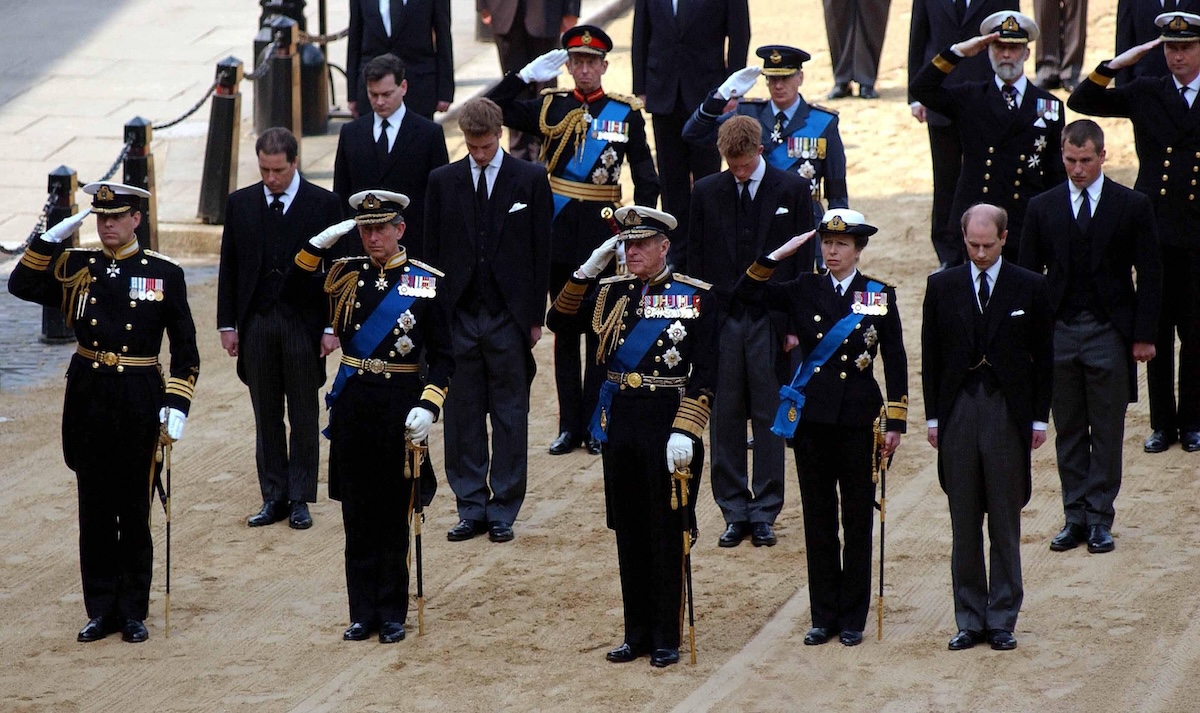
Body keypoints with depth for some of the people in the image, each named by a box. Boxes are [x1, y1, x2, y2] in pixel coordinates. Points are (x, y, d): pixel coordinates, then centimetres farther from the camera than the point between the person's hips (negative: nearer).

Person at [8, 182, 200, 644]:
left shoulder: (164, 272, -2)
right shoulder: (75, 267, 5)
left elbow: (185, 349, 0)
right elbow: (21, 286, -7)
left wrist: (177, 405, -9)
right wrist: (51, 238, -12)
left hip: (138, 401, -2)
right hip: (87, 396, 2)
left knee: (134, 508, 5)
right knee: (95, 509, 7)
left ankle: (133, 612, 14)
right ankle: (101, 610, 15)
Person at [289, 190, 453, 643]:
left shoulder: (427, 283, -2)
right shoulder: (345, 275, 5)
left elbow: (442, 359, -1)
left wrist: (427, 407, -14)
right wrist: (319, 244, -11)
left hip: (399, 407, -2)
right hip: (351, 404, 2)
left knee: (394, 516, 5)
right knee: (357, 516, 7)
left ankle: (392, 614, 13)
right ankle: (363, 613, 13)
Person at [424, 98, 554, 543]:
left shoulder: (530, 180, 1)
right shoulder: (443, 181, 6)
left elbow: (541, 252, 2)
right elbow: (432, 250, 8)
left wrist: (535, 317, -2)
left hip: (509, 318, -2)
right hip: (458, 318, 2)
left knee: (510, 418, 3)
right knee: (462, 417, 4)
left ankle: (503, 511, 9)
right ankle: (471, 508, 12)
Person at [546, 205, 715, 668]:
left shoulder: (695, 296, -5)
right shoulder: (612, 292, 9)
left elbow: (705, 373, -10)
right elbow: (558, 320, 5)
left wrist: (684, 433, -18)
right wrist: (588, 270, -4)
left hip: (668, 426, -5)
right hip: (620, 424, 5)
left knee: (666, 533, 1)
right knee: (629, 533, 10)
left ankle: (666, 638, 9)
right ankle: (637, 633, 18)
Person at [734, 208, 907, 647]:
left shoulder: (880, 296, 1)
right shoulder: (804, 290, 5)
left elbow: (895, 363, 2)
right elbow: (746, 294, 1)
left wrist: (895, 424, -3)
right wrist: (777, 256, -7)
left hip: (858, 419, -2)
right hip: (811, 417, 2)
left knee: (857, 519, 4)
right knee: (818, 517, 6)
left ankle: (853, 618, 11)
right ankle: (824, 616, 14)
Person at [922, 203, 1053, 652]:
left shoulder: (1030, 288, 2)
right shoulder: (942, 287, 6)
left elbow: (1043, 357, 5)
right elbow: (931, 356, 9)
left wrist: (1039, 418, 0)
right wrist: (933, 416, 4)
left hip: (1008, 413, -1)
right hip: (958, 412, 1)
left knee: (1005, 525, 3)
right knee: (964, 526, 4)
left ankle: (1002, 620, 9)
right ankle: (969, 619, 10)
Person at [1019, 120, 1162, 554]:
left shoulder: (1132, 206, 0)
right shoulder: (1043, 208, 6)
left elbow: (1149, 275, 1)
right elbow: (1028, 275, 9)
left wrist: (1144, 335, -5)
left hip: (1110, 334, -2)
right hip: (1059, 333, 2)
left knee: (1107, 433, 1)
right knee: (1068, 432, 6)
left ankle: (1100, 519, 7)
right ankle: (1075, 517, 12)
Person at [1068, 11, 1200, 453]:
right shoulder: (1145, 94, 7)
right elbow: (1081, 102, 5)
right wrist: (1118, 64, -6)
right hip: (1156, 230, 2)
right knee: (1157, 330, 6)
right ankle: (1162, 423, 15)